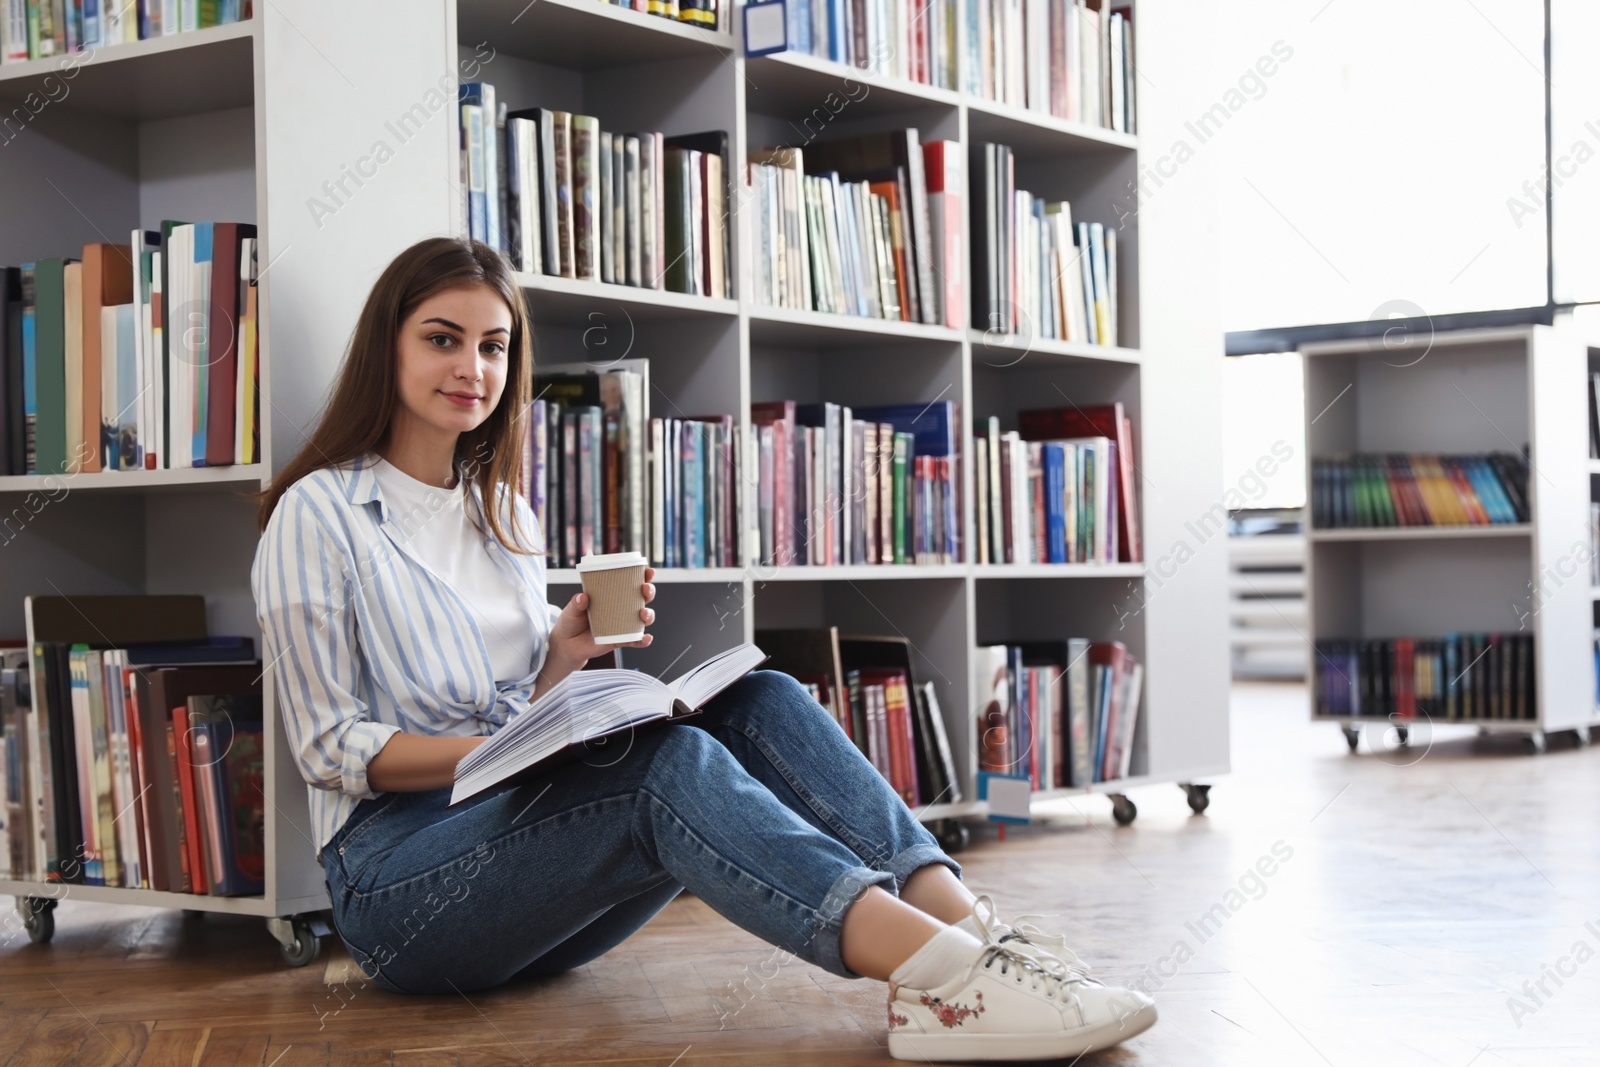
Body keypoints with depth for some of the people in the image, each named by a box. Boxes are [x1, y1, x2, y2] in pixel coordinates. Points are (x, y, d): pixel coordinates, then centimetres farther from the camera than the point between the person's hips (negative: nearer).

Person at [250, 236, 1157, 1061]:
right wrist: (494, 749, -19)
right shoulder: (318, 514, -1)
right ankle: (939, 974, -54)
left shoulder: (504, 510, 19)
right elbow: (332, 744, -5)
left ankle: (970, 926, -39)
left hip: (526, 815, 6)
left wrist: (563, 655, -2)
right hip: (399, 872, -6)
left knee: (761, 704, -19)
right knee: (669, 764, -34)